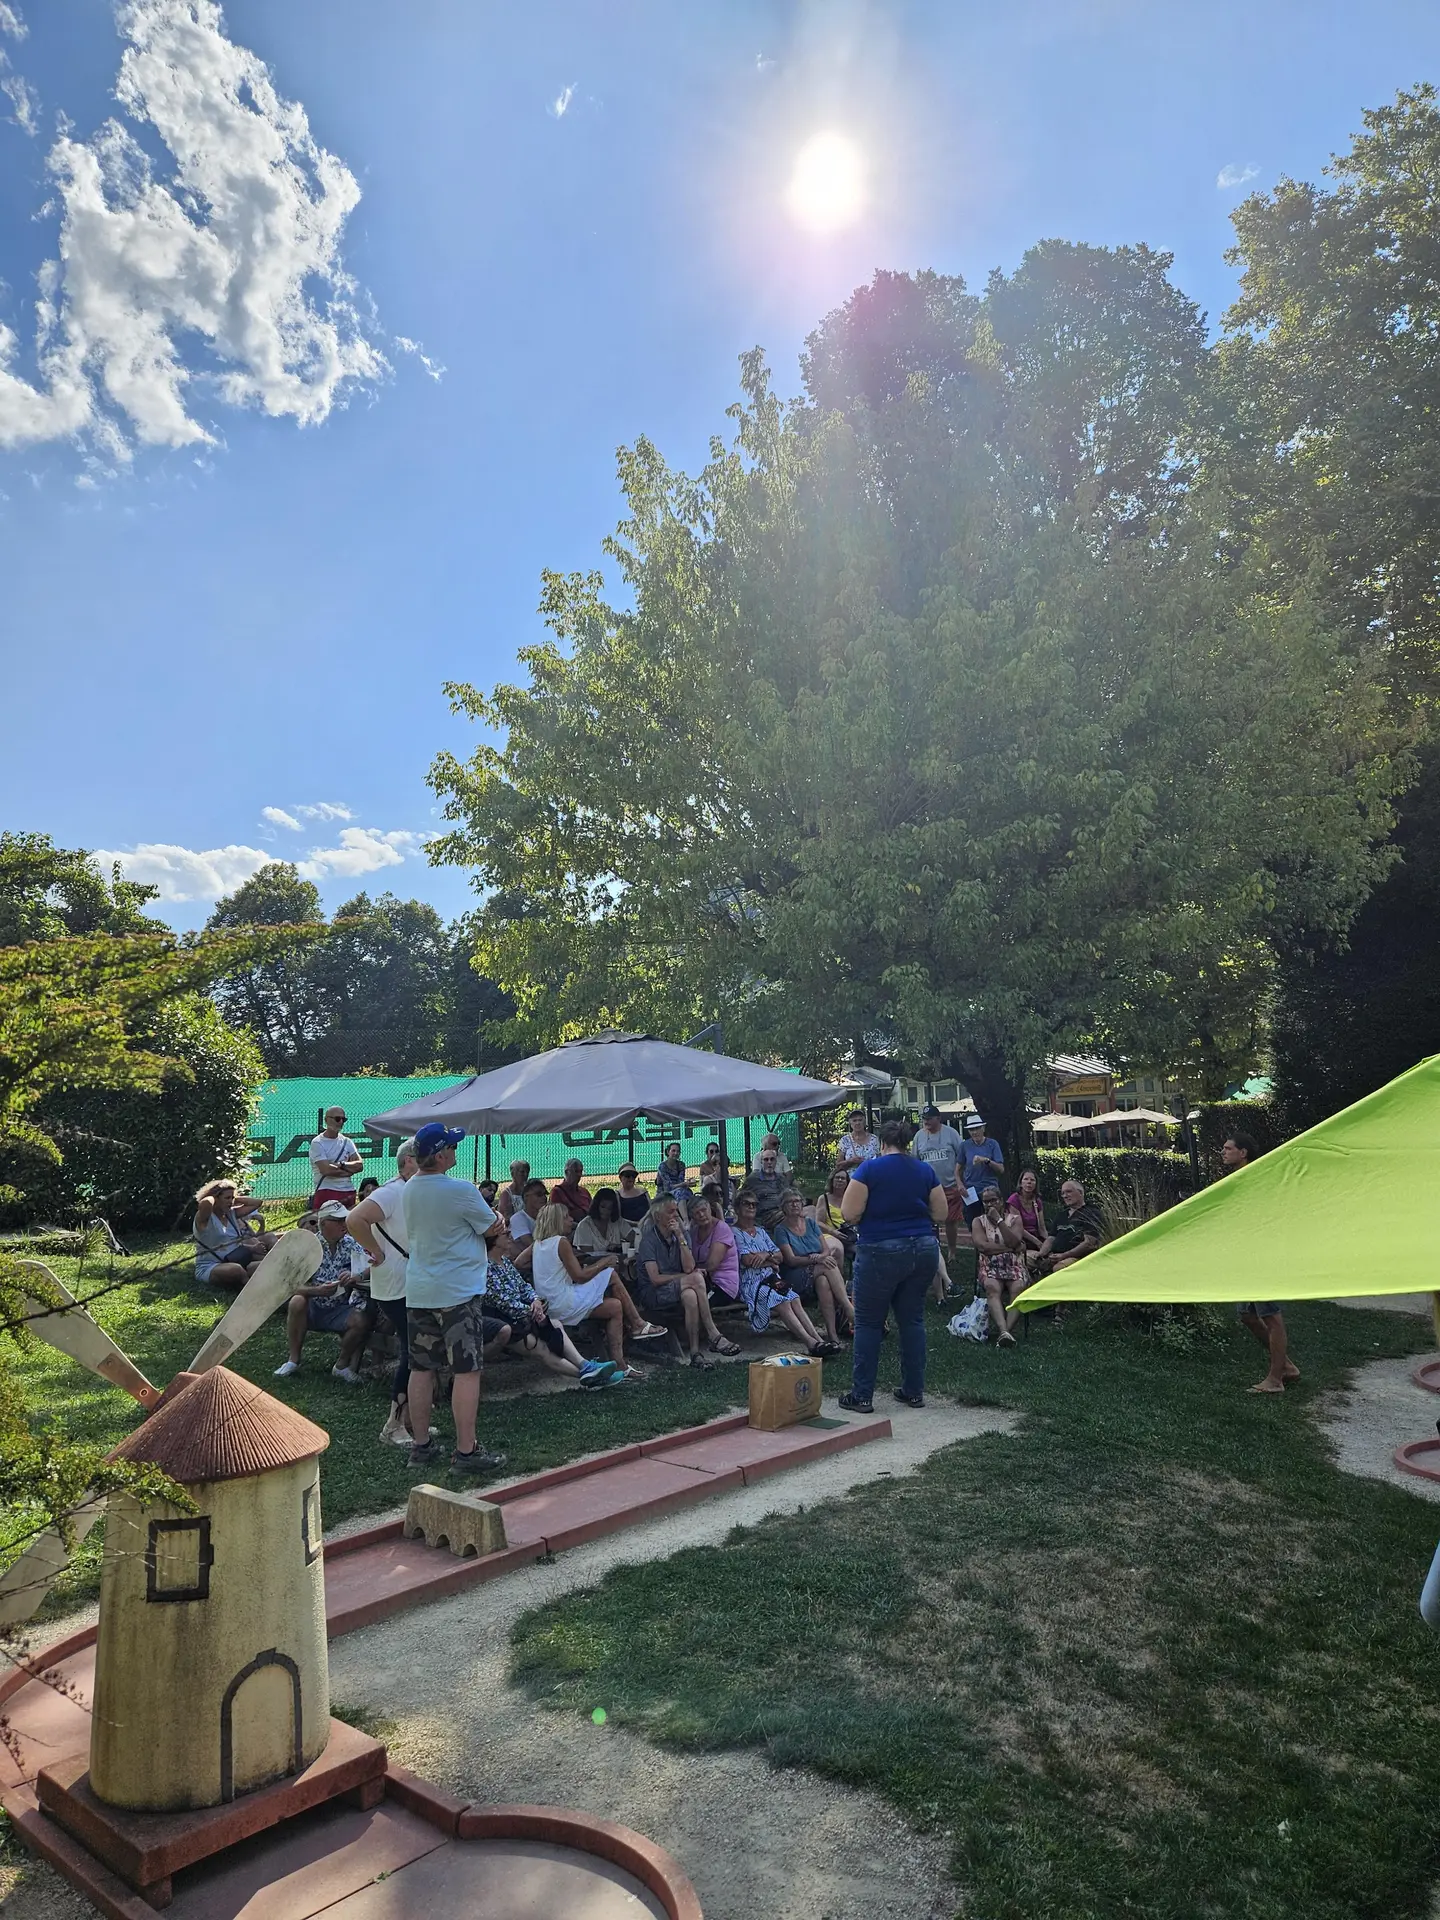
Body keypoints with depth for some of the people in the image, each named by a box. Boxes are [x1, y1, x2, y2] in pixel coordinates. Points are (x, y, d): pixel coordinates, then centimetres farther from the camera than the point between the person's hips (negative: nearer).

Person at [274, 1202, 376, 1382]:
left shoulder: (352, 1245, -5)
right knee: (297, 1302, -30)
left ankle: (342, 1365, 0)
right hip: (313, 1308, 0)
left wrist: (356, 1277, -33)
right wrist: (318, 1290, -33)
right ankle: (293, 1360, -11)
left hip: (341, 1310, 0)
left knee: (361, 1321, -28)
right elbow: (294, 1287, -14)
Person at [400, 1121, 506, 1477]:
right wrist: (497, 1216, 17)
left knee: (421, 1369, 12)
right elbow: (493, 1228, -4)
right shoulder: (461, 1191, -18)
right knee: (467, 1371, -1)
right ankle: (466, 1451, 1)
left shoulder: (410, 1188, 3)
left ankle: (421, 1445, 21)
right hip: (459, 1292, -7)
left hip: (418, 1292, 7)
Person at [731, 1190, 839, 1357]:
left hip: (772, 1278, 6)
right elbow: (747, 1260, -10)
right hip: (751, 1281, -6)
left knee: (795, 1300, -23)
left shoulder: (760, 1231, 26)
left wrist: (766, 1255, -5)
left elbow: (779, 1256, 18)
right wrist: (771, 1262, 4)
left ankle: (818, 1339, -37)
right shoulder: (735, 1232, 3)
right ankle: (811, 1343, -43)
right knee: (783, 1303, -30)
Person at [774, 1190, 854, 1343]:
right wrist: (817, 1259, -24)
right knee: (827, 1265, -29)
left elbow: (826, 1250, 9)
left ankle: (832, 1332, -36)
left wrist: (820, 1256, -15)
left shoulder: (811, 1223, 15)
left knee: (823, 1282, -33)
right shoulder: (781, 1230, 1)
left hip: (819, 1273, 4)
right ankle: (850, 1311, -33)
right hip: (796, 1278, -4)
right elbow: (791, 1260, -10)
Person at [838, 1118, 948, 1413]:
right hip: (923, 1249, 5)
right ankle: (914, 1391, 19)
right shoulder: (925, 1170, 4)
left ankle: (862, 1395, 7)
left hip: (881, 1252, -4)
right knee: (912, 1319, 14)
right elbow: (941, 1215, 7)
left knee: (868, 1322, 5)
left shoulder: (869, 1168, -8)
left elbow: (849, 1214, -12)